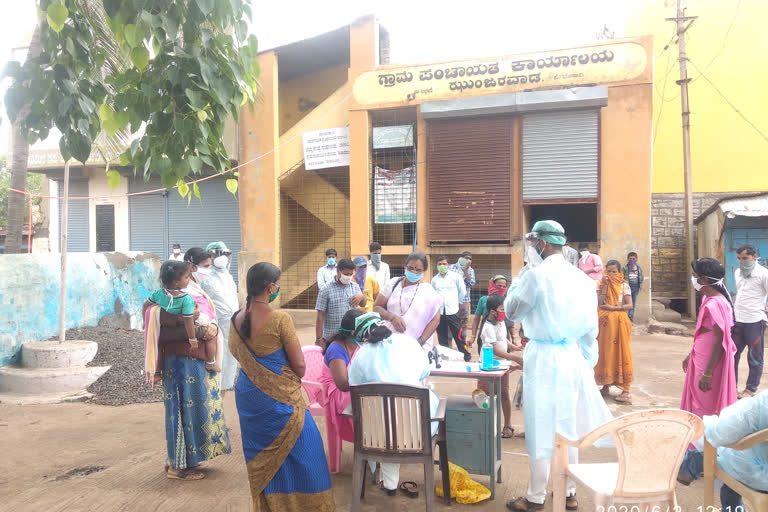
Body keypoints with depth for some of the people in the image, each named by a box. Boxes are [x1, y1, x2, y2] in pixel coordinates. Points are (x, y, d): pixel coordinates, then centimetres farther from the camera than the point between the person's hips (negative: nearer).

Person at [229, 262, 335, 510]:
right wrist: (296, 379, 5)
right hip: (279, 395, -6)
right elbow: (299, 364, -16)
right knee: (299, 450, 10)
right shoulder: (280, 318, -20)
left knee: (263, 452, 20)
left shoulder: (237, 320, -3)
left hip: (248, 395, 6)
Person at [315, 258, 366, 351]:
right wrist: (318, 339, -9)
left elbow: (363, 305, 15)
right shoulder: (326, 289, -5)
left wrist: (361, 297, -9)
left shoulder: (355, 286, 9)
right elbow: (320, 316, -6)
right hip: (331, 338, -4)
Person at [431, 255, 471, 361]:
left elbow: (462, 291, 8)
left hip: (453, 311, -3)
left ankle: (466, 355, 11)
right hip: (439, 312, 3)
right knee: (442, 337, 9)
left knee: (458, 335, -2)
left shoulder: (455, 276, 1)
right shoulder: (434, 279, 8)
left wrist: (457, 302, 11)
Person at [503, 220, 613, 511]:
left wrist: (516, 286, 11)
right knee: (567, 426, 16)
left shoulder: (536, 275, -14)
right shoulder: (581, 278, 4)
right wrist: (588, 363, 18)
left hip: (544, 357, -6)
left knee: (542, 428, 3)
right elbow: (591, 327, 9)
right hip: (572, 356, 6)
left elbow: (512, 312, -3)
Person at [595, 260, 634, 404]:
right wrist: (605, 286, -8)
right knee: (605, 353, 7)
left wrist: (613, 308, -18)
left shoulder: (624, 286, -1)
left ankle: (626, 390, -2)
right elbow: (599, 303, -5)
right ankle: (606, 386, 17)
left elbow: (629, 305, -9)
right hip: (605, 323, 4)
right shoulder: (604, 285, 8)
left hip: (618, 322, -4)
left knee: (620, 353, -5)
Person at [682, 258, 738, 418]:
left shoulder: (715, 304, -22)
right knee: (698, 404, 17)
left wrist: (708, 374, -23)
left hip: (710, 363, -9)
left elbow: (720, 341, -24)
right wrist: (691, 355, 24)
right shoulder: (709, 300, 8)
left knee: (707, 412, 2)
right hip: (701, 360, 9)